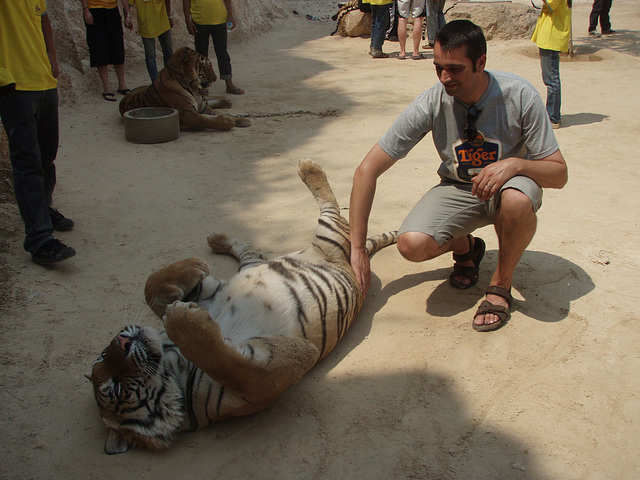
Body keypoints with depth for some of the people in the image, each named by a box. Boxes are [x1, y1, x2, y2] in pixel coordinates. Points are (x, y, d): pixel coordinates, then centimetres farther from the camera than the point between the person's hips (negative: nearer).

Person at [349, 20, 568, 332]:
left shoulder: (520, 96, -21)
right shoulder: (431, 104, -20)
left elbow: (559, 173, -15)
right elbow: (367, 170, -18)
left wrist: (515, 163, -37)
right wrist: (358, 249, -20)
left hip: (508, 184, -1)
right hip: (458, 189, 1)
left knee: (517, 200, -39)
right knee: (411, 244, -28)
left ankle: (501, 284, -9)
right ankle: (465, 247, 10)